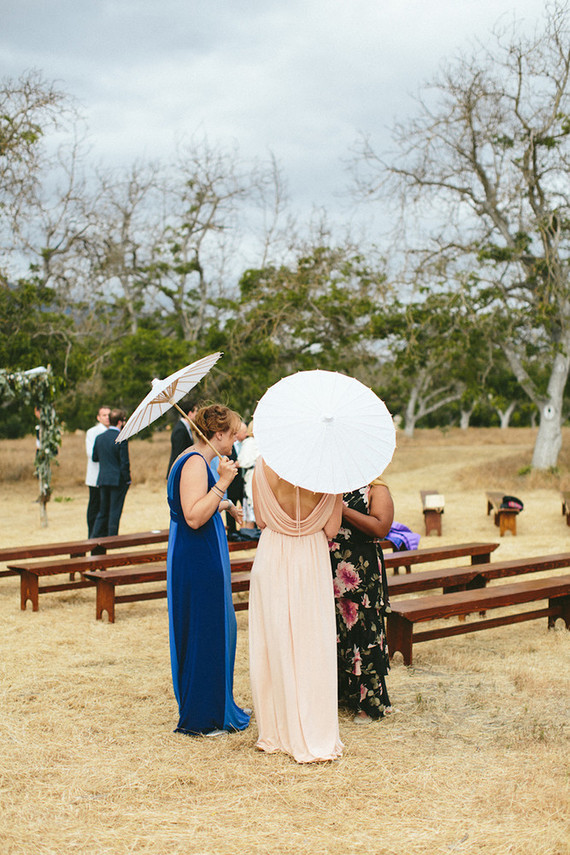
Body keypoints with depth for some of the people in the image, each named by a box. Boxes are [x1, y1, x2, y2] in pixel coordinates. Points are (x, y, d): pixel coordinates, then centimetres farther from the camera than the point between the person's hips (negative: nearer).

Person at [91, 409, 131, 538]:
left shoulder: (99, 438, 4)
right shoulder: (121, 439, -14)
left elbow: (94, 458, 12)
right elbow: (124, 462, -14)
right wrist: (127, 479, -5)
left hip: (103, 479, 6)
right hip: (118, 479, -6)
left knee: (103, 510, 15)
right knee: (115, 510, 2)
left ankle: (96, 536, 14)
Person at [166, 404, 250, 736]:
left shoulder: (196, 461, 15)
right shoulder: (195, 463, -18)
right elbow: (194, 517, -27)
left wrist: (226, 504, 37)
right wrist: (222, 483, -26)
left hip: (204, 557, 11)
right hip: (198, 560, -11)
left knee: (220, 629, 18)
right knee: (203, 632, -2)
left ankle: (220, 706, 30)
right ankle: (199, 719, 8)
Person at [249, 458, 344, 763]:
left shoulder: (264, 465, -10)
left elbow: (261, 521, -1)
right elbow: (331, 529, -7)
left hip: (272, 559, 1)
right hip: (312, 562, 0)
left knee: (274, 647, 11)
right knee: (314, 648, 7)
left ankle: (275, 732, 21)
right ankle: (316, 736, 13)